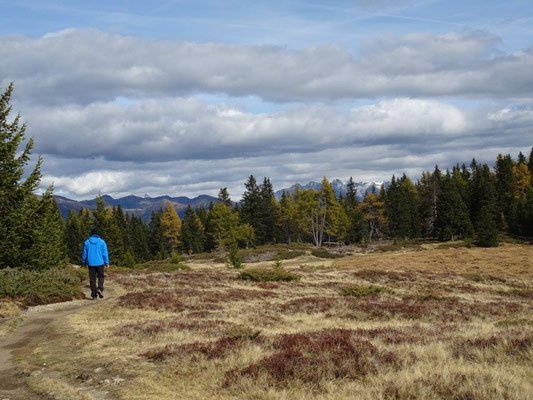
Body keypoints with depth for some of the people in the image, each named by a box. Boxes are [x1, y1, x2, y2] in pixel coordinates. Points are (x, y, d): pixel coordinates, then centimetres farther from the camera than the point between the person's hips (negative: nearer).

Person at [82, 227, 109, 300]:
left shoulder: (87, 242, 2)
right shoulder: (102, 242, -3)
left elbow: (84, 253, 7)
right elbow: (105, 253, -3)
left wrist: (84, 263, 19)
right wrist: (107, 263, 1)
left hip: (91, 263, 1)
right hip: (100, 263, -1)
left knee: (92, 279, 6)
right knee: (101, 276, 14)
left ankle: (94, 295, 6)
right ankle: (100, 288, -11)